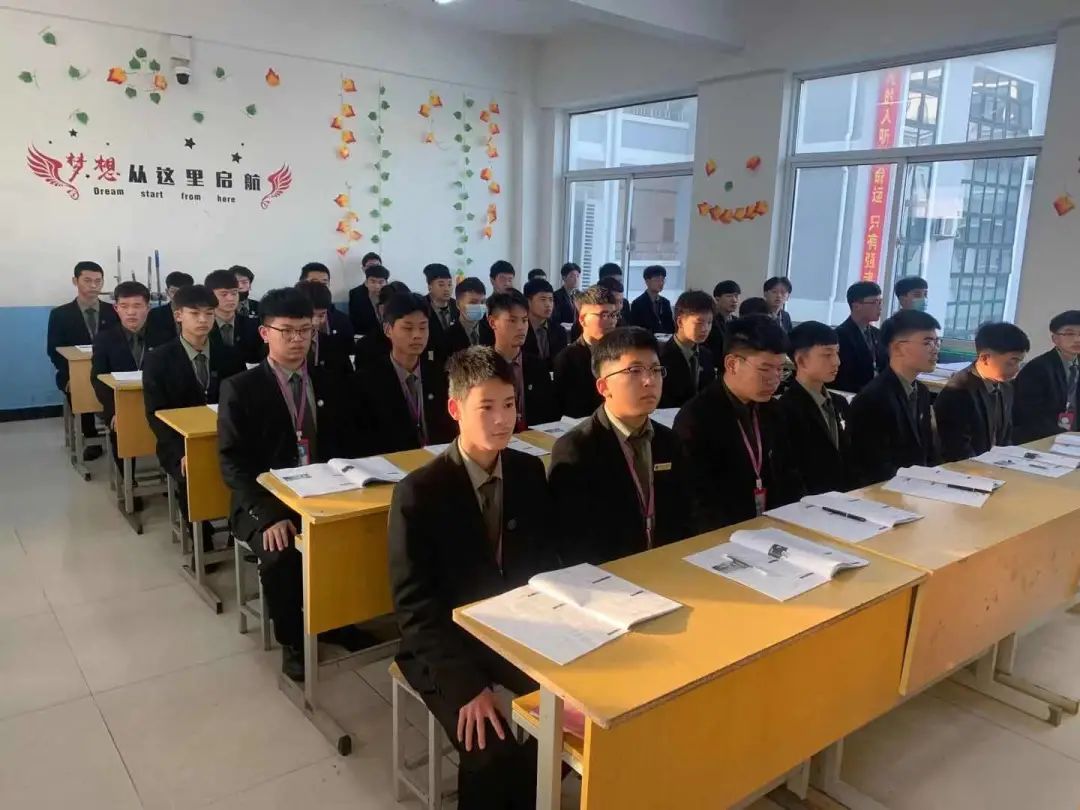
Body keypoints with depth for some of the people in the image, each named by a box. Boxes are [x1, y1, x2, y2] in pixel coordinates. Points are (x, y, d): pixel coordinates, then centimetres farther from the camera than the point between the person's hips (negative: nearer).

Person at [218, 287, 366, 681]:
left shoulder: (332, 385, 11)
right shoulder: (240, 388, -1)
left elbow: (350, 447, 11)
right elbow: (233, 463, -8)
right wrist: (268, 514, -22)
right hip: (266, 501, -3)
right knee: (280, 556, -31)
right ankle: (291, 640, -4)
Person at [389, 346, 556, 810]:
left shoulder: (530, 472, -2)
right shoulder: (418, 492, -17)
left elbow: (546, 562, 7)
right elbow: (413, 605, -15)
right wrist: (466, 683, -23)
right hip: (448, 643, -4)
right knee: (492, 753, -23)